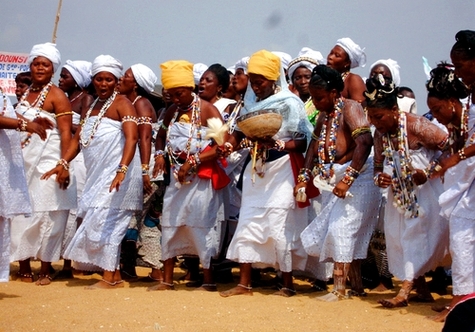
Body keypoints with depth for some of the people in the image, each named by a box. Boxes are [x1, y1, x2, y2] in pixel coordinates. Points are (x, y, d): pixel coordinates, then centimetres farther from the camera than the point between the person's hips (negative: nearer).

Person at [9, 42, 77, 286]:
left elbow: (66, 133, -12)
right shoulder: (25, 93, 14)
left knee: (46, 215, -3)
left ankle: (45, 269, 6)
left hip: (47, 163, -6)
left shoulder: (57, 96, -6)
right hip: (23, 162, 6)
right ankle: (24, 267, 15)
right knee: (21, 213, 5)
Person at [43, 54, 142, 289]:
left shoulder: (122, 104, -8)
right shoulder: (90, 108, 17)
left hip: (116, 175, -8)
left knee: (103, 219, -10)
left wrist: (122, 170, -32)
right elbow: (78, 139, 16)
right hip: (96, 174, 8)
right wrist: (63, 164, 2)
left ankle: (109, 277, -4)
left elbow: (132, 138, -20)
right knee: (100, 222, 7)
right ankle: (114, 275, 12)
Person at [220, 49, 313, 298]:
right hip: (256, 170, 6)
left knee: (279, 226, -6)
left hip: (282, 170, -6)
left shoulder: (289, 103, -9)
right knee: (248, 223, 4)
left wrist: (276, 144, -28)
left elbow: (303, 142, -14)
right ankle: (244, 283, 10)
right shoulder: (250, 102, 8)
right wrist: (229, 144, -12)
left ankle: (287, 283, 7)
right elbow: (241, 133, 8)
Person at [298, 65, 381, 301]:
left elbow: (364, 143, -27)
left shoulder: (350, 108, -15)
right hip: (332, 180, 8)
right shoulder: (324, 115, 10)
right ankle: (357, 285, 18)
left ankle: (339, 289, -5)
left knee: (341, 228, -11)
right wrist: (304, 177, 5)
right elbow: (314, 146, 16)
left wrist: (348, 179, -30)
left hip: (357, 178, -8)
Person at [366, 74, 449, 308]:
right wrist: (379, 178, -13)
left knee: (420, 235, -8)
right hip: (399, 193, 7)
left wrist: (429, 171, -23)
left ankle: (406, 289, -6)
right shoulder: (379, 135, -2)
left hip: (426, 193, -7)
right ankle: (421, 287, 14)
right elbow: (378, 165, 9)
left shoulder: (417, 126, -23)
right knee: (398, 235, 5)